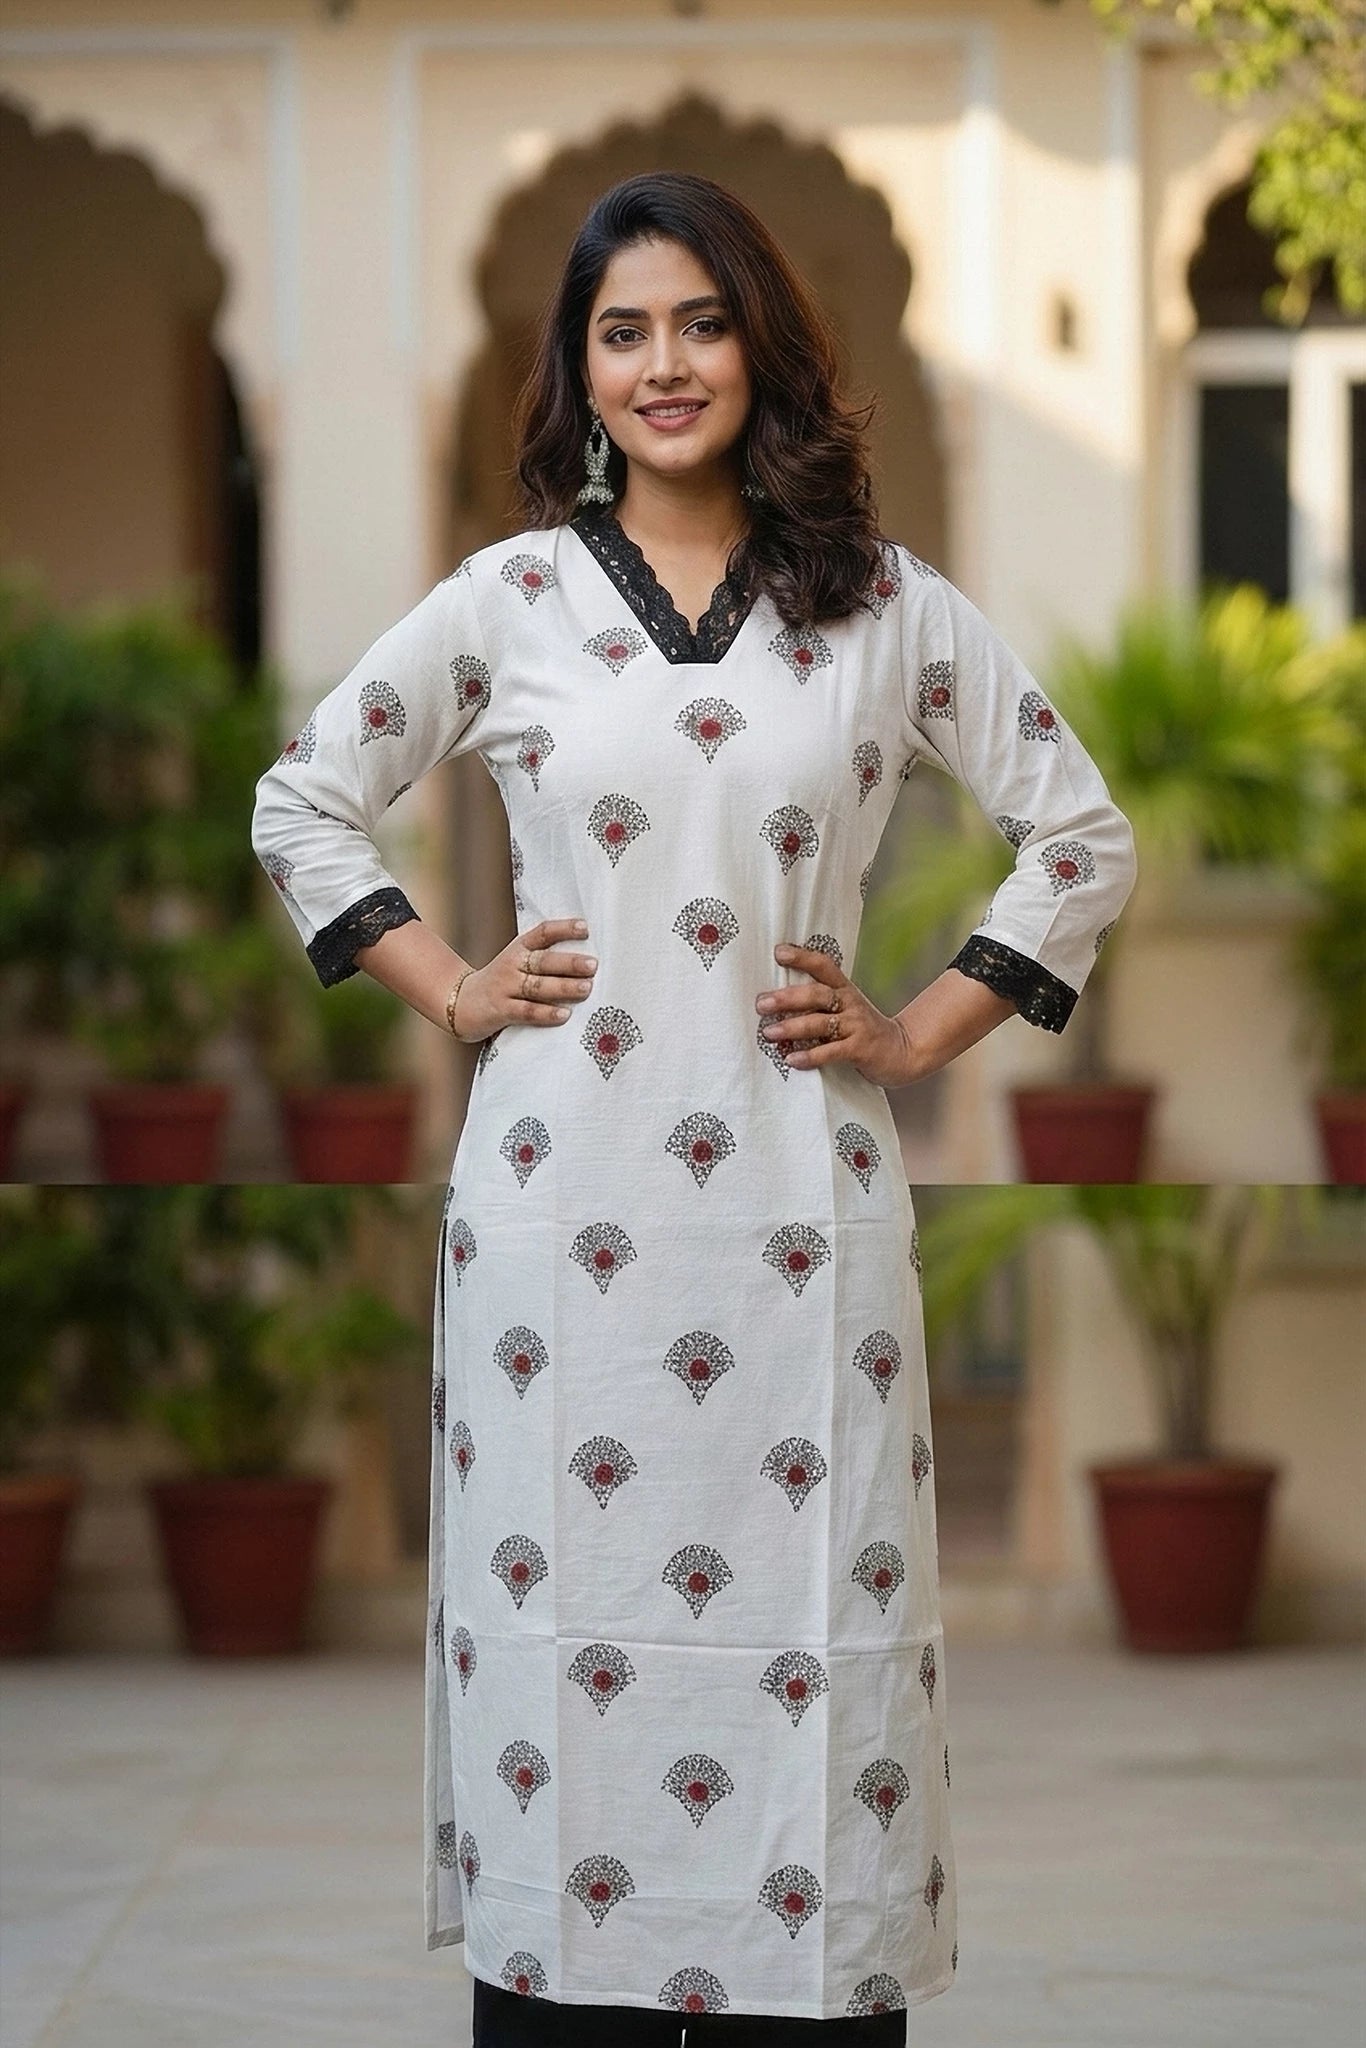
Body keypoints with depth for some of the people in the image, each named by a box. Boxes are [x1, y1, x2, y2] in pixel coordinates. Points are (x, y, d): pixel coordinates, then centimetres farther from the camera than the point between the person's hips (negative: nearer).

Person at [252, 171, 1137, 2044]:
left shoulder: (888, 608, 7)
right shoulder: (510, 600, 7)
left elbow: (1085, 841, 12)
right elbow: (302, 807, 16)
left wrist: (922, 1032, 5)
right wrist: (446, 989, 6)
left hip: (801, 1204, 0)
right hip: (562, 1202, 0)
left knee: (802, 1606, -2)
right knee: (566, 1616, -1)